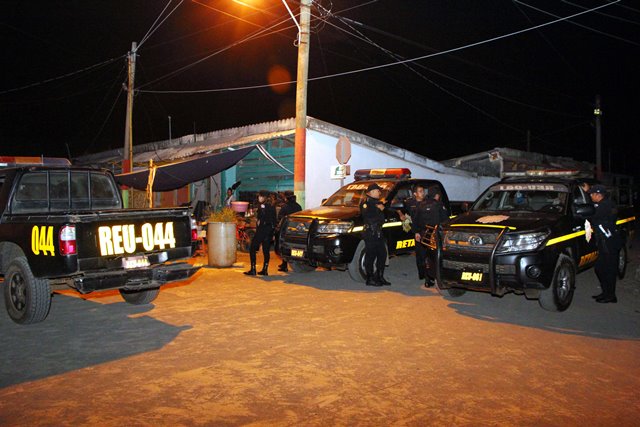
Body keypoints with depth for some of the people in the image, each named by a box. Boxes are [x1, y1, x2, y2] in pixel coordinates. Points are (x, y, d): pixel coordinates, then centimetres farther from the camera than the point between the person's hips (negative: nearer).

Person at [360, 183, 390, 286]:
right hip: (370, 233, -9)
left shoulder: (378, 202, 23)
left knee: (382, 255, 10)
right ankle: (370, 279, 0)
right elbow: (366, 215, -20)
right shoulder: (366, 202, -5)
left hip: (378, 233, 9)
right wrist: (379, 210, -9)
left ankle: (380, 277, 19)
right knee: (370, 256, -6)